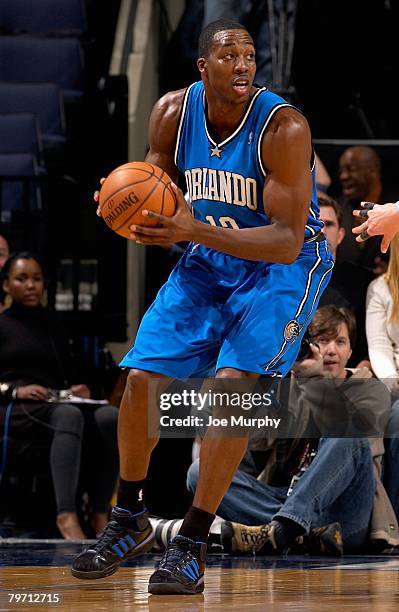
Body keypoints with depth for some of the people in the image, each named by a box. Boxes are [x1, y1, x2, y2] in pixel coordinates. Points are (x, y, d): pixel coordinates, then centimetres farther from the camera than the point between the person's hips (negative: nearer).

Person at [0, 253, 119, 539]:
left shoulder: (50, 325, 28)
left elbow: (70, 375, 26)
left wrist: (80, 389, 3)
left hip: (55, 405, 5)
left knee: (110, 416, -29)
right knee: (68, 415, -41)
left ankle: (101, 515, -35)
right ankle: (66, 516, -56)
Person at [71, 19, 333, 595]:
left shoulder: (283, 128, -27)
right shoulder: (173, 111, -11)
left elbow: (286, 241, -29)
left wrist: (195, 230, -40)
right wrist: (136, 215, -20)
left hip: (284, 266, -5)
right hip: (210, 262, 5)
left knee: (234, 383, -24)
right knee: (141, 380, -2)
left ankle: (191, 546, -15)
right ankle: (129, 521, 21)